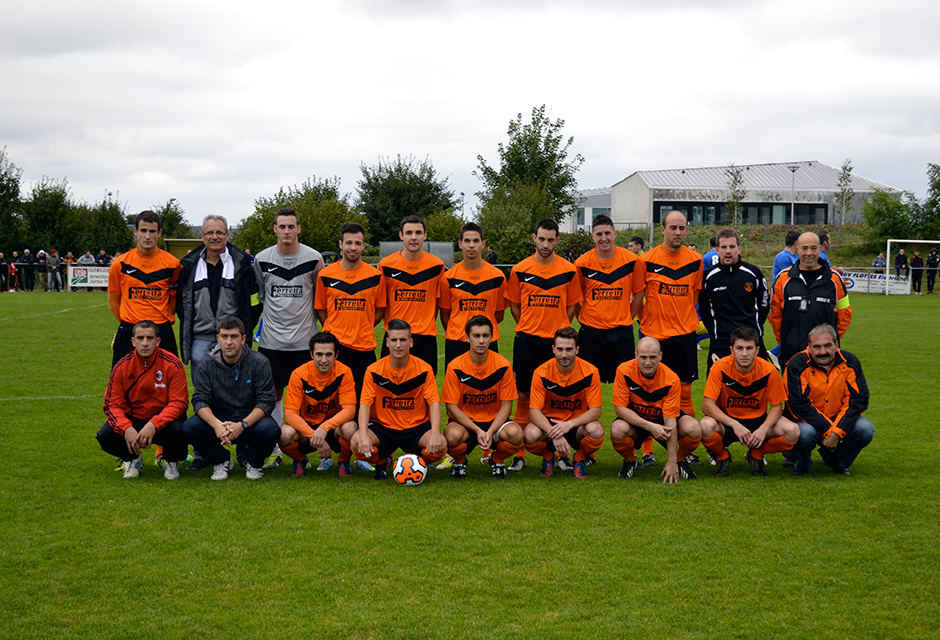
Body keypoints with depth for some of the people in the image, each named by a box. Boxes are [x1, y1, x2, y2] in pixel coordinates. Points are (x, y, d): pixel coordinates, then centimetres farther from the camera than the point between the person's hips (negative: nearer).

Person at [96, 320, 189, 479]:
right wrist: (126, 429, -27)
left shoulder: (172, 365, -14)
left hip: (163, 420, -2)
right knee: (105, 435, -24)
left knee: (176, 431, -36)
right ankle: (132, 460, 11)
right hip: (132, 420, 2)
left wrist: (153, 425, -33)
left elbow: (178, 403, -17)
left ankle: (171, 461, 3)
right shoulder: (122, 367, -7)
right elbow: (112, 404, -7)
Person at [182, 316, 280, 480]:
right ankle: (222, 461, 2)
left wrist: (242, 425, -29)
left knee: (269, 430, -34)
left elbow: (266, 401, -13)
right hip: (218, 418, 2)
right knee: (189, 427, -26)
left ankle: (253, 462, 1)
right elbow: (200, 400, -9)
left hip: (250, 418, -2)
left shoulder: (259, 362, -9)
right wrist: (216, 424, -30)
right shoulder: (208, 364, -3)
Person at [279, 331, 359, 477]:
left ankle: (343, 462, 0)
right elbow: (290, 413, -18)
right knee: (285, 434, -32)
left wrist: (324, 428, -36)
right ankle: (300, 460, 5)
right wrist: (314, 436, -32)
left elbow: (349, 409, -19)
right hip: (306, 427, 0)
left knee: (350, 429, -35)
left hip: (333, 427, 0)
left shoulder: (344, 372, -14)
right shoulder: (299, 375, -15)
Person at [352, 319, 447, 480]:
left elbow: (434, 403, -9)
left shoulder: (424, 369, -5)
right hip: (382, 426, 0)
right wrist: (364, 436, -27)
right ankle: (381, 462, 6)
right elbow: (365, 404, -9)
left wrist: (435, 433, -27)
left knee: (441, 445, -31)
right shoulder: (374, 370, -5)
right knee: (356, 441, -31)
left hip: (416, 427, 0)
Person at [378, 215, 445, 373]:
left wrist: (428, 326, 8)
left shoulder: (437, 265, 2)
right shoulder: (386, 265, 0)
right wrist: (390, 328, 5)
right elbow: (381, 302, 10)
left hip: (425, 337, 0)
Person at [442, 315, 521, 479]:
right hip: (464, 421, -1)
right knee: (453, 435, -36)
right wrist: (477, 430, -22)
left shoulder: (503, 366, -8)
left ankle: (497, 460, 5)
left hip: (494, 421, 1)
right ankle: (459, 461, 3)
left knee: (515, 434, -31)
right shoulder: (455, 367, -11)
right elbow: (452, 407, -10)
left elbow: (506, 405, -5)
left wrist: (490, 432, -20)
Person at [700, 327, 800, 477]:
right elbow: (707, 405, -21)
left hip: (758, 420, 2)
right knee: (706, 426, -36)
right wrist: (734, 425, -33)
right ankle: (722, 456, 1)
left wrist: (763, 429, -27)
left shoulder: (768, 370, -15)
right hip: (727, 419, -2)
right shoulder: (721, 367, -19)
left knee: (793, 431, -25)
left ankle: (757, 455, 7)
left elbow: (777, 406, -7)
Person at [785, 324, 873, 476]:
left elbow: (858, 400, -11)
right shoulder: (797, 365, -18)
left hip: (840, 420, 3)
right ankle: (803, 463, 1)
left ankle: (838, 462, 7)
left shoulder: (849, 363, -8)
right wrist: (827, 431, -26)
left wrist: (837, 432, -22)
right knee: (805, 432, -36)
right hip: (808, 420, -3)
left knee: (865, 429, -24)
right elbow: (799, 405, -22)